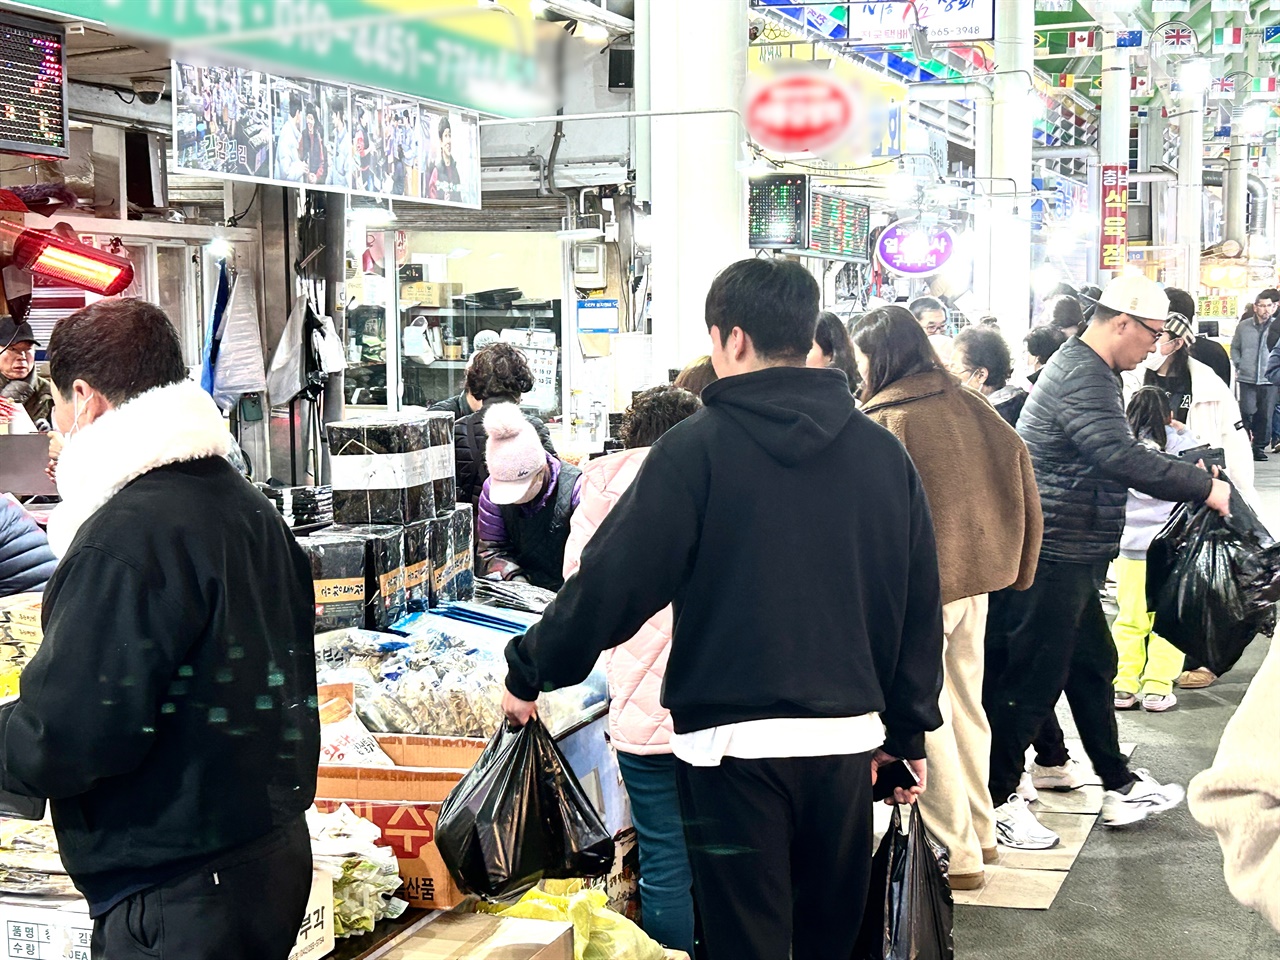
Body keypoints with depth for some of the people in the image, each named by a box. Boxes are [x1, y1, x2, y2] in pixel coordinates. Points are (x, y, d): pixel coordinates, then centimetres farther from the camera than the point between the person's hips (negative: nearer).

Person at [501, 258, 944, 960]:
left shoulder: (697, 446, -9)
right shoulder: (882, 452, 5)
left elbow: (613, 581, -11)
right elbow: (919, 605, 9)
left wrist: (530, 672, 2)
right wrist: (909, 733, 18)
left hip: (733, 740, -4)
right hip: (848, 739, 5)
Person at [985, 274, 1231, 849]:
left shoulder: (1088, 371, 17)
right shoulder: (1081, 378, -19)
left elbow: (1111, 457, 23)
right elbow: (1122, 457, -30)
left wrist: (1185, 477, 16)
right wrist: (1204, 488, -22)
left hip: (1073, 559, 11)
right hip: (1054, 558, -11)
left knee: (1092, 667, 18)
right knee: (1033, 679, -2)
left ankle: (1120, 789, 30)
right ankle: (997, 799, 9)